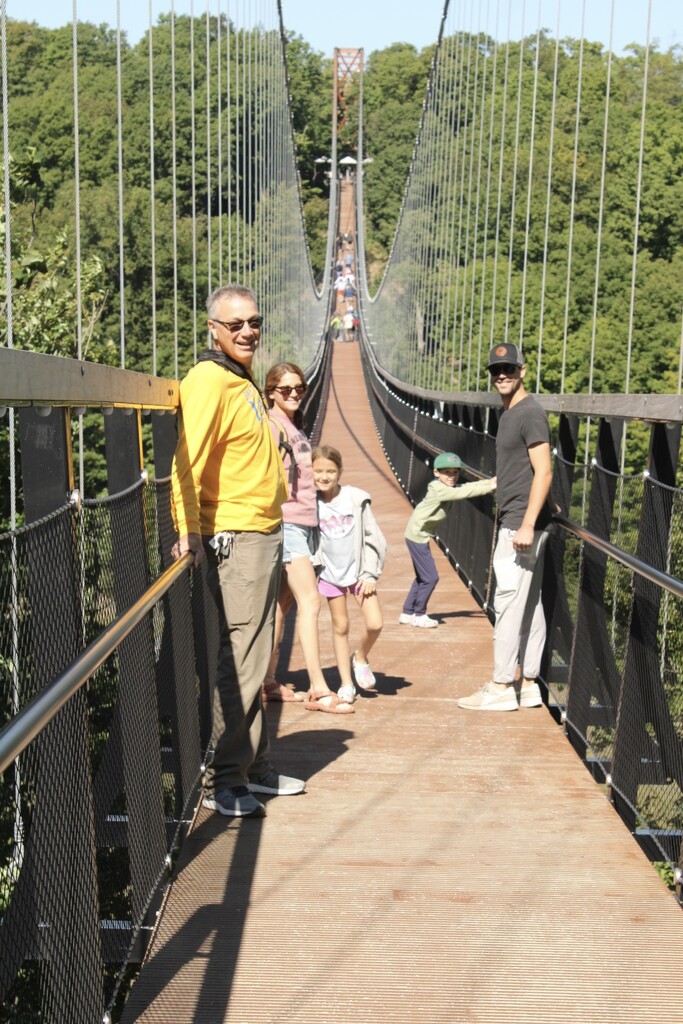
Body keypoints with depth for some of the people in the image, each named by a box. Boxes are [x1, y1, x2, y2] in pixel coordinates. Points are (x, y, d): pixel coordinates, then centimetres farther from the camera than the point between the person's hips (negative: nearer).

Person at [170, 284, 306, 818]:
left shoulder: (243, 381, 16)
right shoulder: (209, 382, -15)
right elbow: (188, 462, -27)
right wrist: (189, 532, -34)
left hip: (265, 534, 10)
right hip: (235, 538, -10)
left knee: (255, 659, 16)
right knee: (241, 663, -6)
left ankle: (256, 768, 27)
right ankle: (222, 782, 5)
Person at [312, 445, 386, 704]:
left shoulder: (356, 498, -9)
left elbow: (373, 537, -3)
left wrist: (370, 574, -5)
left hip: (359, 570, 0)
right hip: (330, 573, 0)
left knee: (374, 623, -9)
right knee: (340, 627, 7)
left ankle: (360, 658, 22)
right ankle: (346, 684, 20)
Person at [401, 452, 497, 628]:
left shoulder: (449, 487, 5)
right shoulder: (439, 489, -23)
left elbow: (467, 486, -1)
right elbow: (463, 493, -31)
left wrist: (490, 481, -14)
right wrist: (489, 487, -30)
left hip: (421, 536, 10)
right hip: (418, 536, -10)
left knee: (422, 577, 17)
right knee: (430, 577, -4)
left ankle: (407, 613, 27)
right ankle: (419, 615, 11)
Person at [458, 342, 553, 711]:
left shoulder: (530, 413, -12)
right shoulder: (508, 413, 17)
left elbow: (543, 472, -19)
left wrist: (527, 525, -24)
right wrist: (519, 525, 20)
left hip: (521, 524, -10)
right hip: (513, 524, 10)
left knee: (508, 604, -7)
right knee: (529, 603, 12)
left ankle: (501, 688, -2)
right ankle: (528, 685, 18)